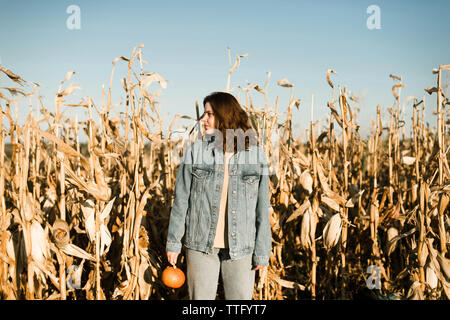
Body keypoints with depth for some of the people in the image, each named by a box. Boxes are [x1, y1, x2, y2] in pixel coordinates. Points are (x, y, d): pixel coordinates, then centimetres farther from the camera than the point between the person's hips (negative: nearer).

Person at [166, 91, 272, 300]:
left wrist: (262, 252, 1)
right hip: (200, 244, 0)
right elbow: (181, 200, 2)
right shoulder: (195, 151, -1)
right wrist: (173, 242, 1)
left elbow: (262, 207, 1)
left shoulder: (256, 154, -1)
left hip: (240, 246, 0)